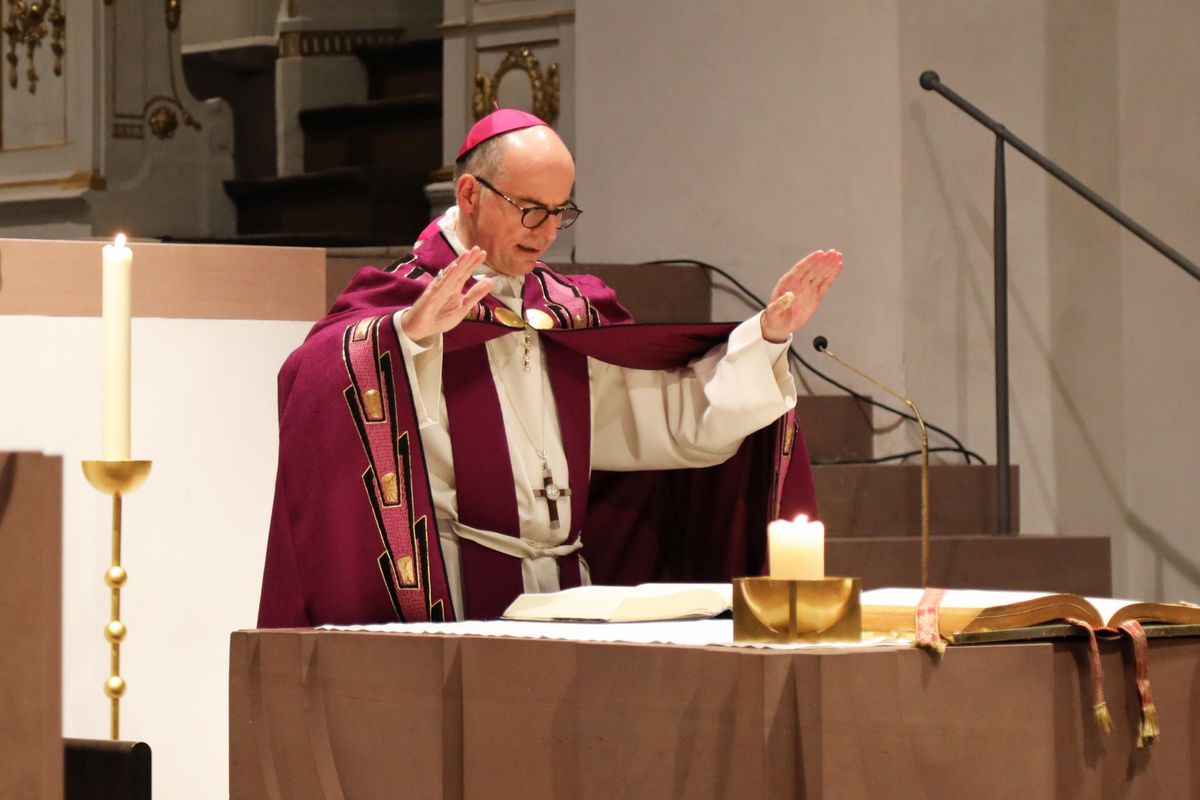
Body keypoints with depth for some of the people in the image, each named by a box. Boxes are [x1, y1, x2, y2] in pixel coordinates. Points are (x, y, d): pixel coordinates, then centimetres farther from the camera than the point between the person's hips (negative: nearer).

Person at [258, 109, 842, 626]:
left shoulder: (569, 312, 19)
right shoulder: (400, 297, 1)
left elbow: (675, 418, 20)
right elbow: (314, 382, -18)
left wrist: (768, 334, 11)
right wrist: (409, 331, -34)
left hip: (568, 589, 6)